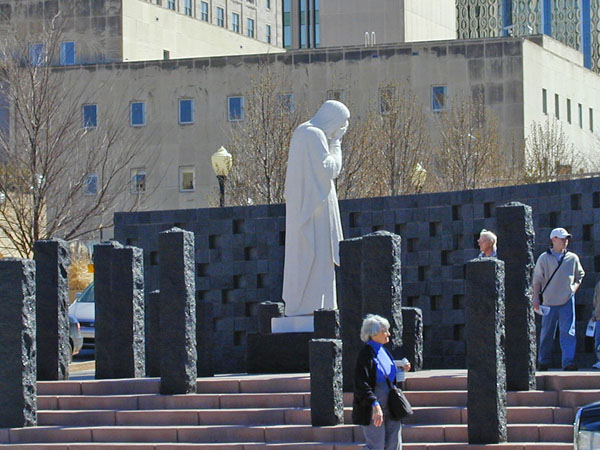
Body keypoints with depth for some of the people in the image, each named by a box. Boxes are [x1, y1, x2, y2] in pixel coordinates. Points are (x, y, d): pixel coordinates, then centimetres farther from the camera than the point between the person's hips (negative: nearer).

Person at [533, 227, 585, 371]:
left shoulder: (572, 258, 8)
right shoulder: (544, 258, 3)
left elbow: (580, 275, 22)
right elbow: (537, 279, 5)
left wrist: (575, 287, 5)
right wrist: (535, 297, -2)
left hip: (567, 301, 1)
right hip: (549, 301, -1)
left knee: (568, 332, -10)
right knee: (546, 333, 6)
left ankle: (568, 362, -15)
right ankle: (544, 361, 16)